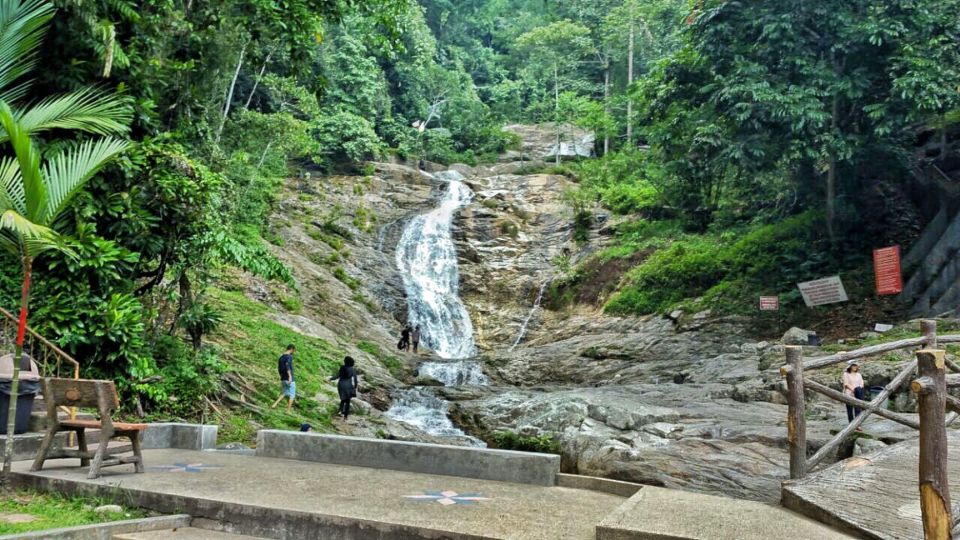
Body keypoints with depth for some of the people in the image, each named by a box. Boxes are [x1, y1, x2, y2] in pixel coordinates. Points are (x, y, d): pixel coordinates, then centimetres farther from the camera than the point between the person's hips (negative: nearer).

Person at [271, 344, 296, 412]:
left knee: (285, 393, 22)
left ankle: (275, 404, 9)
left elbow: (279, 368, 18)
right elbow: (287, 366, -27)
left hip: (283, 379, 8)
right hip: (290, 380, -8)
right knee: (292, 395, 4)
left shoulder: (281, 357, 13)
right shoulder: (289, 356, -12)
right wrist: (290, 376, -33)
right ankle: (288, 411, 4)